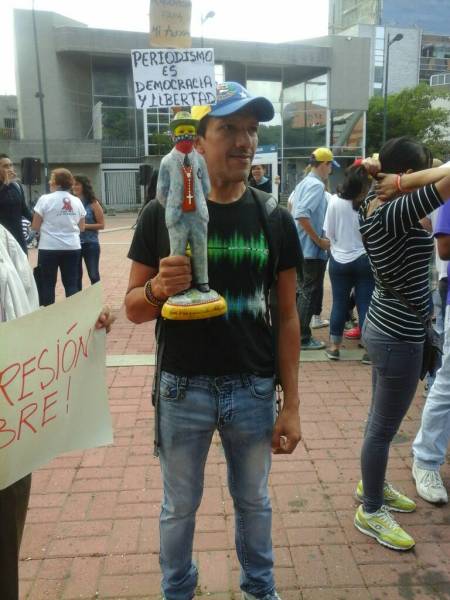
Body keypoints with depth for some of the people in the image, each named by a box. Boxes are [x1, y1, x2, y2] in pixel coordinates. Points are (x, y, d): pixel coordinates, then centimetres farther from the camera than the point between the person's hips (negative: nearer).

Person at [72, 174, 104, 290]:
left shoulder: (93, 203, -6)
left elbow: (101, 225, -6)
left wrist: (85, 226, -16)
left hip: (90, 244, -3)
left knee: (93, 275, 5)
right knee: (76, 275, 11)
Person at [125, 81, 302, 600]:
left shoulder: (274, 219, -3)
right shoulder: (162, 213, -8)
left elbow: (287, 316, 1)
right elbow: (133, 308, -3)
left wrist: (291, 403, -1)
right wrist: (159, 287, -26)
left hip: (254, 389, 2)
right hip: (183, 388, -1)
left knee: (254, 501, 22)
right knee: (179, 507, 19)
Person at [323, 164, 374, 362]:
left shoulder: (335, 201, -9)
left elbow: (329, 233, -2)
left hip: (339, 260, 2)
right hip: (364, 260, -1)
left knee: (339, 304, 11)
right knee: (365, 305, 6)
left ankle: (334, 347, 20)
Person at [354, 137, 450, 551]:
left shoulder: (374, 205, 3)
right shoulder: (397, 213, -23)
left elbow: (374, 167, 23)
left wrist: (383, 174, 3)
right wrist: (402, 183, -20)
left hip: (385, 327, 9)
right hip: (400, 336, -9)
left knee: (380, 420, 24)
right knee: (384, 427, 7)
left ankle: (372, 486, 44)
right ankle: (371, 511, 25)